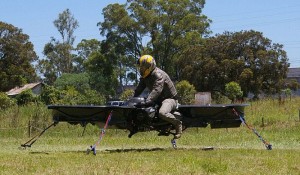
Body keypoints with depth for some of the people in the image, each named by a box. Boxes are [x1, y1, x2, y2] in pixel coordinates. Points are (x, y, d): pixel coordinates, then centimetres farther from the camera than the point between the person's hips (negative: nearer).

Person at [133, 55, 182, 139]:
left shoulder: (158, 75, -25)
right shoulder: (145, 77, 5)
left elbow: (157, 90, -39)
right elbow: (139, 89, 10)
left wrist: (147, 101, -49)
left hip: (169, 98, -10)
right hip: (158, 99, 10)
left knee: (162, 113, -38)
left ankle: (177, 123, -14)